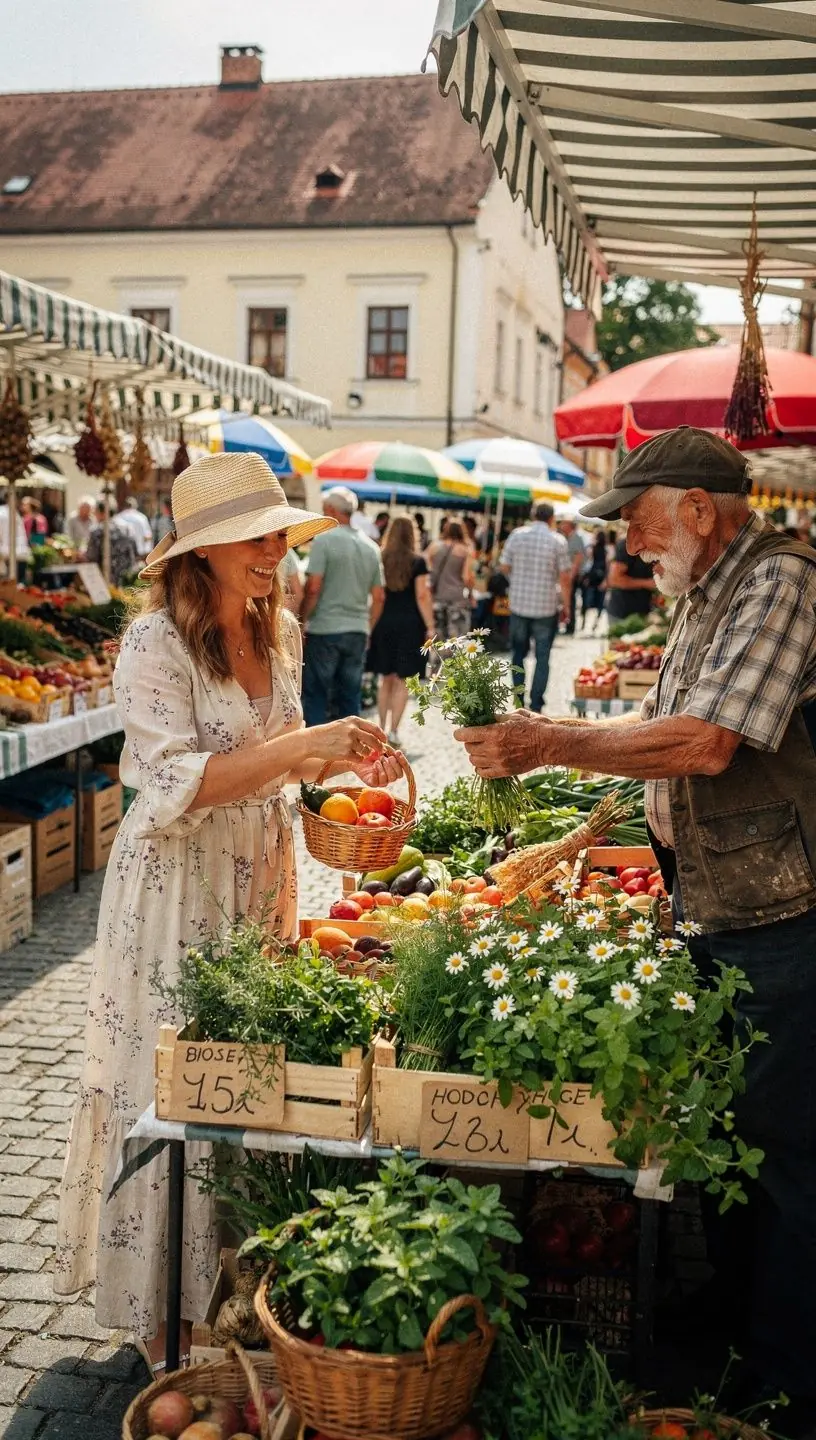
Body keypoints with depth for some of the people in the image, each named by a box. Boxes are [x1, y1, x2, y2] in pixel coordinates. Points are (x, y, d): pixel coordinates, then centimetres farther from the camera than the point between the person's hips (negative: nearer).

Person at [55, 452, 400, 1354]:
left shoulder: (278, 631, 6)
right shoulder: (156, 642, -17)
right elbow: (177, 782, -25)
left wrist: (341, 760, 3)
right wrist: (304, 744, -31)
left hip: (259, 873, 7)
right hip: (176, 883, -7)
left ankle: (235, 1274, 33)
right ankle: (162, 1319, 21)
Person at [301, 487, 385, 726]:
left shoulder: (324, 540, -8)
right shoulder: (370, 547, 11)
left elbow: (313, 588, -14)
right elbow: (379, 597, 13)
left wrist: (302, 620, -4)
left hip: (325, 629, -5)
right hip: (358, 631, 5)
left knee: (315, 696, 1)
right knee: (350, 696, 10)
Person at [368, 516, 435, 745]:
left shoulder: (381, 559, 5)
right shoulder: (417, 561, -5)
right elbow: (422, 596, -9)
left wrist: (373, 625, 13)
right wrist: (429, 626, -4)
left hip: (384, 623, 4)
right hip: (409, 623, -4)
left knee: (386, 680, 14)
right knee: (402, 681, 2)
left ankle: (382, 730, 17)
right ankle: (393, 731, -2)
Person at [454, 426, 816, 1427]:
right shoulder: (704, 596, 13)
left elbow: (705, 742, -26)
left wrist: (549, 746, -21)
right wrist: (543, 734, 8)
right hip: (710, 912, 9)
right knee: (716, 1128, 20)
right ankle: (731, 1315, 40)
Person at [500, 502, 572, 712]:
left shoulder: (517, 535, -2)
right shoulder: (558, 541, -8)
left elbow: (504, 566, 3)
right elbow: (565, 576, -8)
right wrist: (566, 604, 4)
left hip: (518, 603, 2)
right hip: (546, 607, -2)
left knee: (519, 654, 15)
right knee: (542, 657, 6)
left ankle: (518, 703, 14)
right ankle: (535, 706, 3)